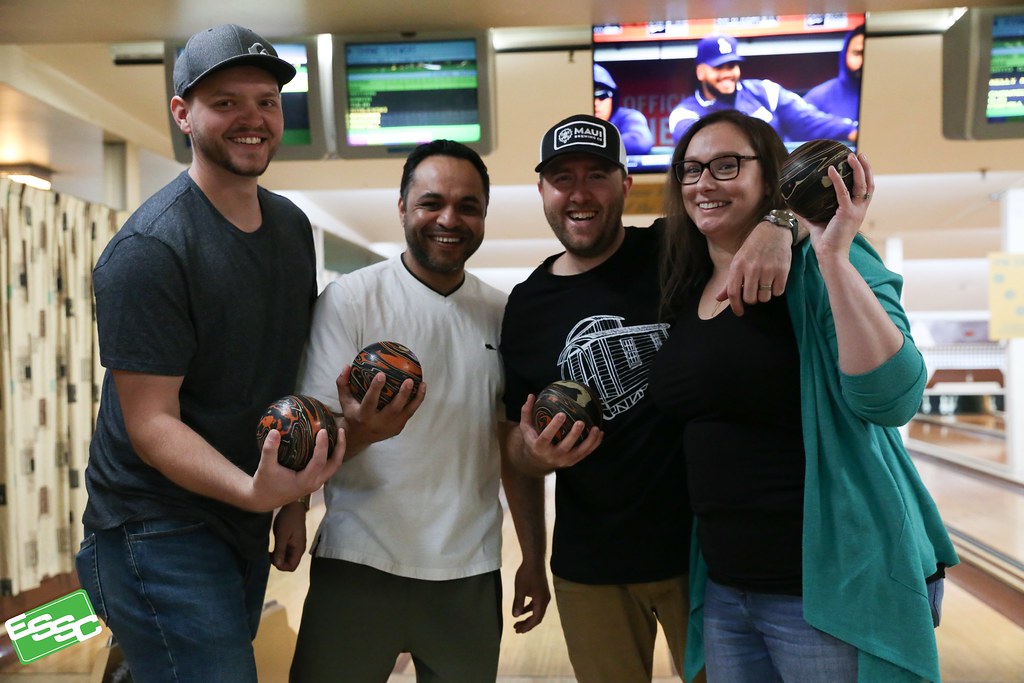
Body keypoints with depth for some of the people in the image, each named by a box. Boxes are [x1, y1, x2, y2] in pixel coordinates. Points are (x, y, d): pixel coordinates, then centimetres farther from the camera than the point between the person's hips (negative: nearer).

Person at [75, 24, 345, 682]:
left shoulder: (293, 225, 5)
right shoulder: (149, 250, -19)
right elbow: (151, 422, -20)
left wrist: (293, 497, 11)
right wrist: (254, 491, -36)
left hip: (245, 525, 8)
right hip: (159, 532, -7)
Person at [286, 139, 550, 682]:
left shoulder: (502, 315, 5)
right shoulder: (350, 299, -7)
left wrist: (534, 559, 10)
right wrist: (363, 424, -30)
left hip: (470, 574, 3)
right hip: (360, 565, -3)